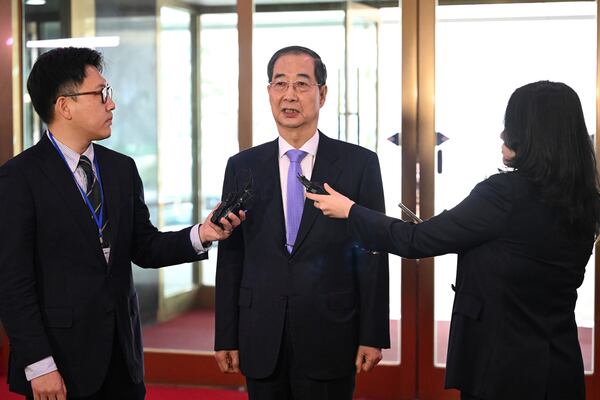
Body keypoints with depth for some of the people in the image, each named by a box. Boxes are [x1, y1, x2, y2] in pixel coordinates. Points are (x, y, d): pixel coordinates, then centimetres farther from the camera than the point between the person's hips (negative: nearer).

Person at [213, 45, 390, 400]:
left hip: (330, 340, -2)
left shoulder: (360, 164, -1)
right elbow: (231, 257, 5)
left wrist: (373, 336, -4)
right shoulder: (242, 167, 5)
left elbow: (373, 254, -1)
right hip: (261, 342, 2)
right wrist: (226, 337, 4)